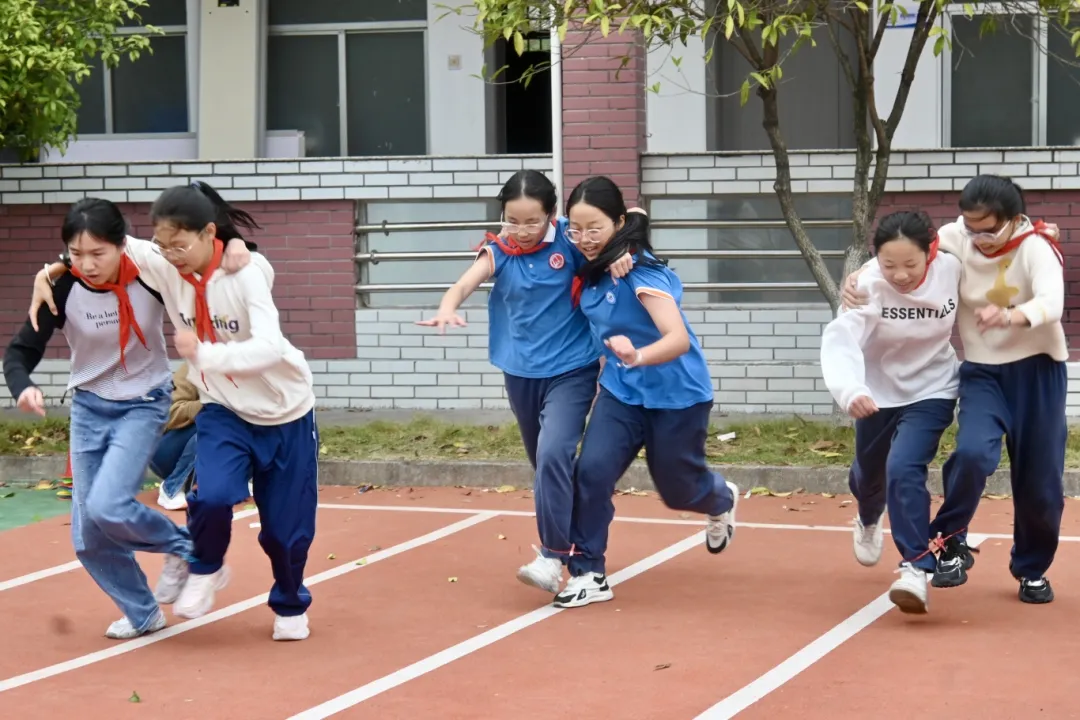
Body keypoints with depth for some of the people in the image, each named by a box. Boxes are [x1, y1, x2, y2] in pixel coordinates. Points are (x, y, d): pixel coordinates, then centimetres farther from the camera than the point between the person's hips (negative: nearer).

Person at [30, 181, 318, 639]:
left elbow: (270, 348, -35)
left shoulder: (245, 272, -25)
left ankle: (290, 606, 35)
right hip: (223, 411, 2)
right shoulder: (164, 267, -13)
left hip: (285, 412, -2)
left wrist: (205, 354, -46)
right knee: (212, 495, -25)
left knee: (285, 525, 5)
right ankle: (205, 571, 7)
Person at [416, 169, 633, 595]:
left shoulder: (569, 240, -10)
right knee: (545, 464, 16)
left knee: (554, 454, -22)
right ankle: (571, 540, 36)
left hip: (571, 371, -4)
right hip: (521, 373, 4)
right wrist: (448, 307, -45)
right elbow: (467, 282, -22)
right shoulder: (498, 251, -6)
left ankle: (553, 556, -18)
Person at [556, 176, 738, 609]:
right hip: (622, 392, 5)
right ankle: (588, 574, -5)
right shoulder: (590, 271, -7)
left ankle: (722, 501, 49)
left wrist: (637, 356, -56)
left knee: (678, 489, 13)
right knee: (591, 471, -15)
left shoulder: (641, 271, -27)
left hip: (677, 395, -5)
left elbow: (678, 338, -37)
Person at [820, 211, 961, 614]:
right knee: (869, 473, 22)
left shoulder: (952, 269, -23)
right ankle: (869, 521, 58)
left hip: (932, 391, -1)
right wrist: (850, 391, -58)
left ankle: (916, 568, -17)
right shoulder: (868, 285, -28)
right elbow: (840, 340, -42)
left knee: (904, 470, -23)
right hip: (879, 392, 1)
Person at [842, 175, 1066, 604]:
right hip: (981, 371, 1)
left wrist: (1010, 316, -56)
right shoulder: (954, 239, -10)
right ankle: (951, 545, -6)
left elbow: (1052, 303, -35)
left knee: (1040, 479, 3)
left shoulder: (1036, 246, -18)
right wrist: (858, 280, -26)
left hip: (1037, 370, -1)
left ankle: (1032, 569, 27)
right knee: (973, 453, -26)